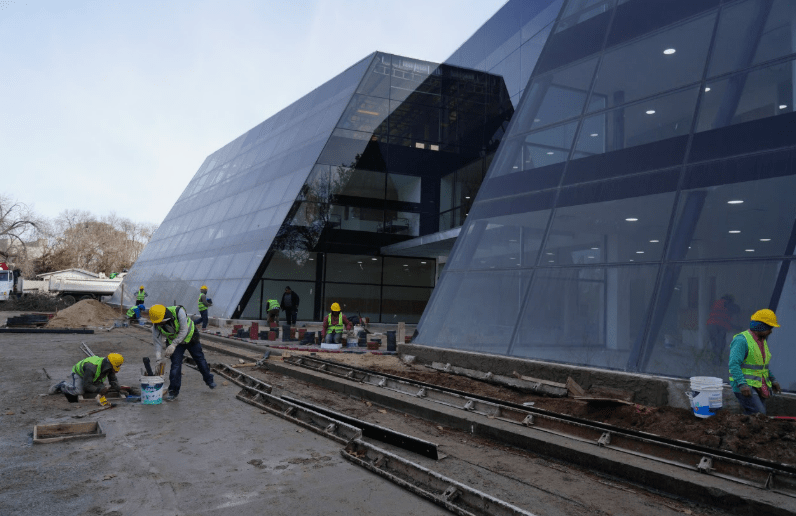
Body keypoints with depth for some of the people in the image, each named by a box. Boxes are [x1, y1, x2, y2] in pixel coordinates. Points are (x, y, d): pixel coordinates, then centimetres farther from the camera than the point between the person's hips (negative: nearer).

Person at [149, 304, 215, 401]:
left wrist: (173, 345, -38)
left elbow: (184, 331, -33)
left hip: (190, 337, -2)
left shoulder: (178, 312, -37)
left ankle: (209, 380, 33)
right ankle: (173, 391, -2)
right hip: (174, 341, 2)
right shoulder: (156, 326, -24)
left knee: (199, 359, 13)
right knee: (175, 364, -11)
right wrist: (158, 359, -26)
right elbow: (157, 342, -18)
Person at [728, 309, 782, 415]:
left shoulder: (762, 341, 14)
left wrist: (773, 380, 23)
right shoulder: (741, 340, -16)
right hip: (744, 387, -9)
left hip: (759, 386, 9)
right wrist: (742, 384, -32)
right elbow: (734, 364, -24)